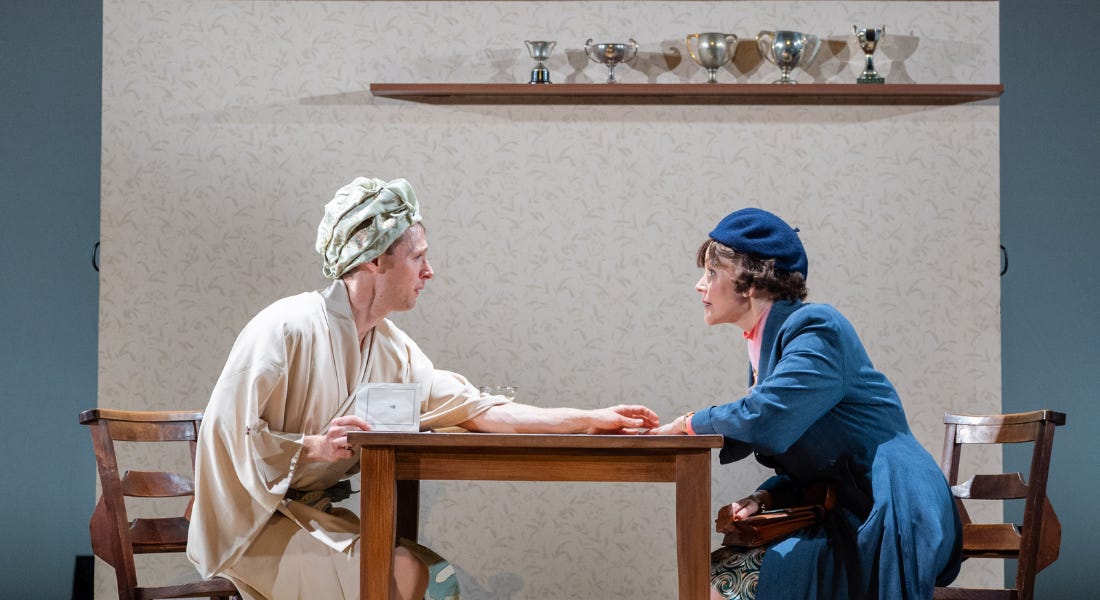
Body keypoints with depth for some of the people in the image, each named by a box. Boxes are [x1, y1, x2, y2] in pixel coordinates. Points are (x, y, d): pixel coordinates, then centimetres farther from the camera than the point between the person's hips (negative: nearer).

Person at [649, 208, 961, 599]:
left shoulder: (816, 329, -12)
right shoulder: (762, 346, 15)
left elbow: (766, 421, -26)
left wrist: (690, 423, -7)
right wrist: (762, 499, -2)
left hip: (886, 523, -9)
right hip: (844, 518, 9)